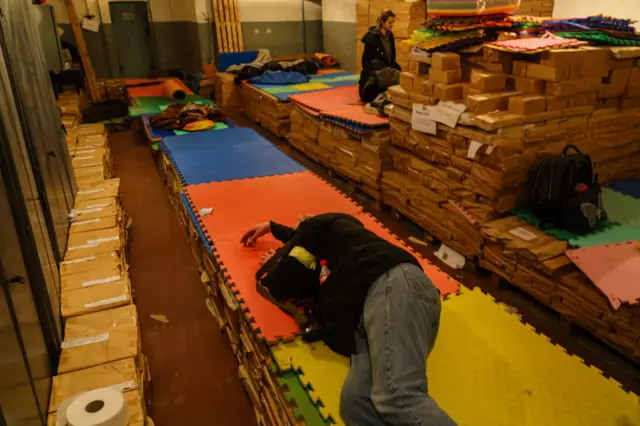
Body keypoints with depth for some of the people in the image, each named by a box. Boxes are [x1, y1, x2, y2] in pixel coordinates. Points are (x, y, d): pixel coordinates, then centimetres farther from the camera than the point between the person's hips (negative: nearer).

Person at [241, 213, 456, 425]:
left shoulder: (318, 225, 21)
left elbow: (282, 285, 17)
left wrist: (274, 268, 39)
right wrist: (271, 226, 79)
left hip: (392, 285, -8)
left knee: (397, 396, -31)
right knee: (355, 400, -20)